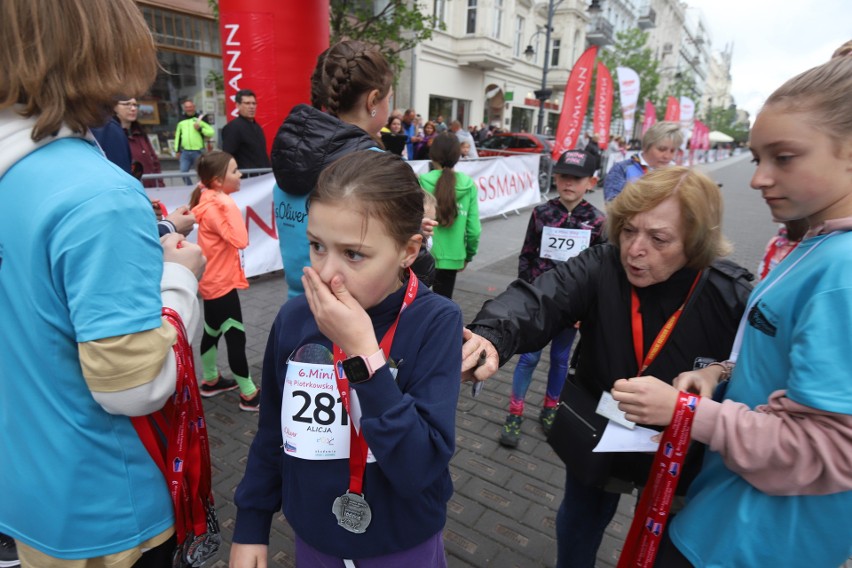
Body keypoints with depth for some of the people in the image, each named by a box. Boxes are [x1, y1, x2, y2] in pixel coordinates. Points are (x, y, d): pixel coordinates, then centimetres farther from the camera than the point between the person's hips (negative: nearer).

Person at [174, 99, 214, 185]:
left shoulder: (201, 118, 2)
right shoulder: (181, 120, 13)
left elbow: (211, 132, -3)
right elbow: (178, 136, 18)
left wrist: (200, 129, -17)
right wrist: (177, 150, 14)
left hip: (198, 152, -3)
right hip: (185, 152, 4)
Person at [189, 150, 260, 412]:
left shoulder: (213, 201, 7)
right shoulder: (217, 206, -21)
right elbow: (240, 240, -30)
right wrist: (230, 206, -29)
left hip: (214, 281, 10)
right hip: (221, 283, -10)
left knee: (213, 331, 21)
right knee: (236, 338, -3)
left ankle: (211, 380, 38)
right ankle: (249, 395, 6)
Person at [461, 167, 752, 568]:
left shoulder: (732, 298, -22)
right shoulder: (600, 267, -22)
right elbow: (537, 300, -40)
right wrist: (492, 335, -59)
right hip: (595, 434, 1)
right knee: (581, 518, 25)